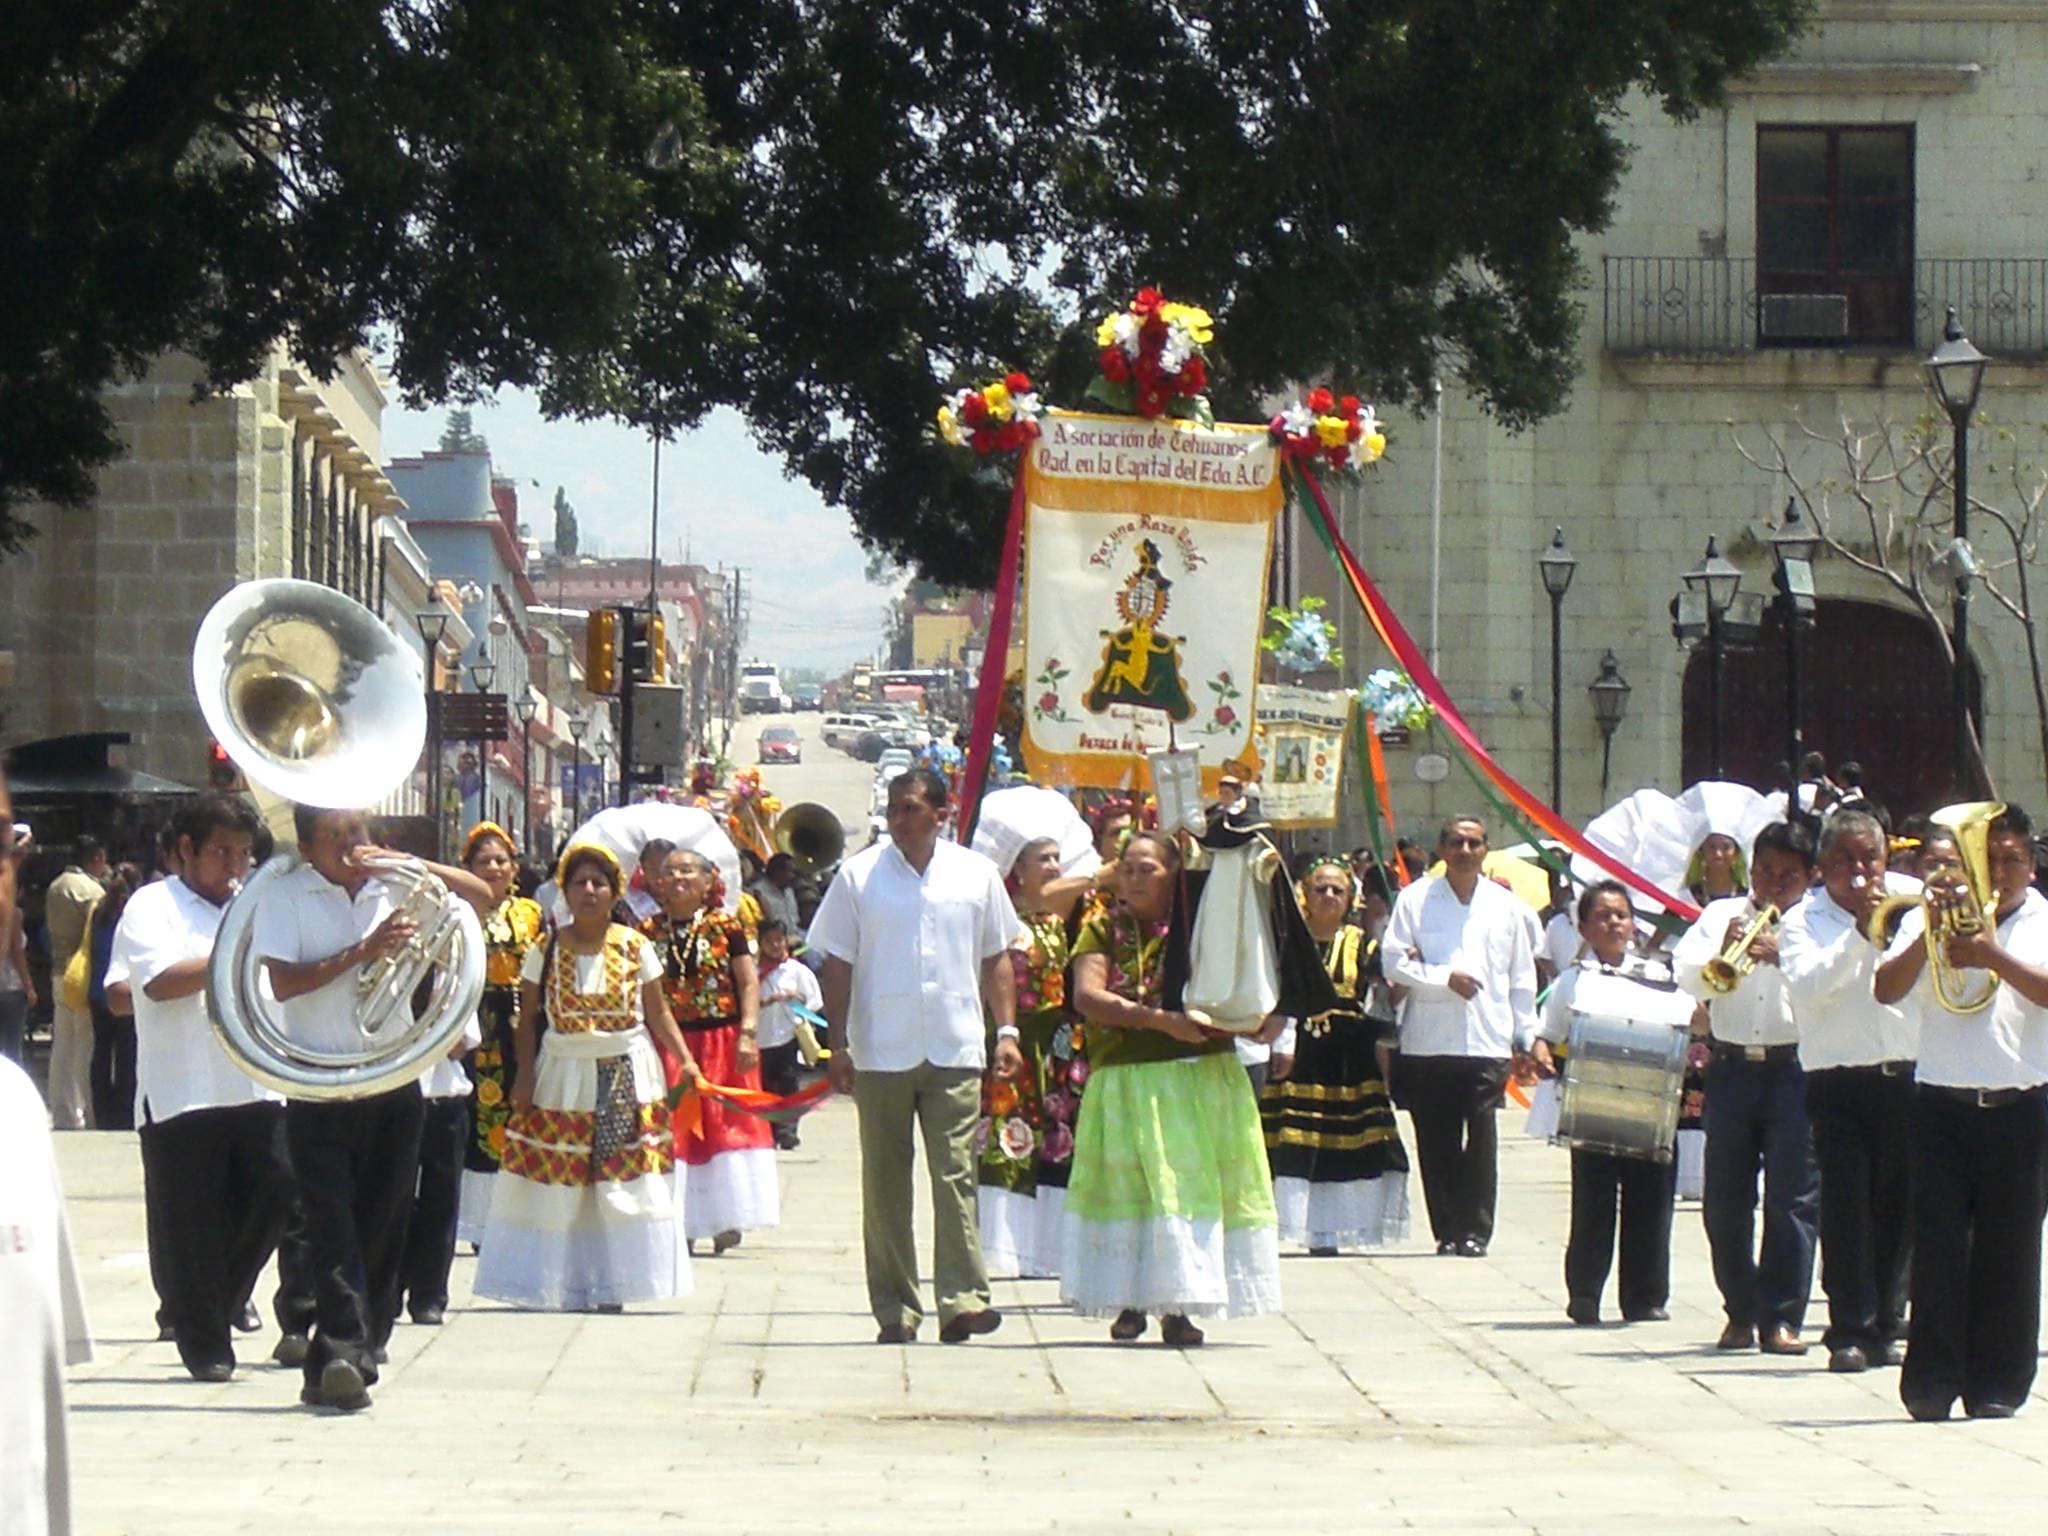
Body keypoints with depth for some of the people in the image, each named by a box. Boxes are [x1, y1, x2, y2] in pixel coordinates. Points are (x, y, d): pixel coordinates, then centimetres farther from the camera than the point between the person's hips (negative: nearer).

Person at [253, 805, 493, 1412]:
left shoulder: (394, 888, 8)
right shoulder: (286, 897, -1)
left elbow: (479, 893, 5)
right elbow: (283, 981, -11)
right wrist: (361, 952, -16)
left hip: (393, 1083, 4)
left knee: (382, 1230, 5)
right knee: (332, 1225, -13)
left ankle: (336, 1365, 12)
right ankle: (345, 1353, -21)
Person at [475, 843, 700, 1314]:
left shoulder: (635, 948, 1)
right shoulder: (545, 952, 1)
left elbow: (657, 1013, 5)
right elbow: (527, 1019, 3)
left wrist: (685, 1059, -6)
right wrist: (524, 1075, -8)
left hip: (628, 1077, 0)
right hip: (564, 1075, 0)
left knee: (623, 1185, -3)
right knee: (556, 1185, -3)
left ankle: (611, 1285, 3)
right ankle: (559, 1284, 3)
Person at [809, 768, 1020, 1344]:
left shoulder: (976, 874, 7)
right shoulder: (859, 875, 2)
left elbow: (995, 957, 14)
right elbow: (837, 966, 4)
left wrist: (1007, 1029, 4)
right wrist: (838, 1046, -1)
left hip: (955, 1052, 0)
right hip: (880, 1054, 0)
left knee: (955, 1176, -8)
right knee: (885, 1184, 4)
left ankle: (962, 1299, -11)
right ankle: (894, 1310, 8)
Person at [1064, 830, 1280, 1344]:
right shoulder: (1103, 931, 5)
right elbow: (1088, 998, -9)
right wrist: (1161, 1020, -17)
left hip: (1199, 1078, 0)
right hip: (1124, 1083, 0)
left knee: (1189, 1182, -5)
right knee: (1127, 1185, -2)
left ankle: (1177, 1308, -1)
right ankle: (1130, 1303, 4)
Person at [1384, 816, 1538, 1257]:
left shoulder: (1505, 906, 12)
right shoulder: (1415, 900, 6)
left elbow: (1522, 977, 15)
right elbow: (1394, 961, 0)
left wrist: (1526, 1037, 11)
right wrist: (1446, 978, -11)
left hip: (1488, 1041, 0)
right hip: (1428, 1042, 0)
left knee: (1481, 1138, -9)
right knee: (1436, 1142, 1)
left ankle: (1475, 1230, -6)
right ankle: (1447, 1231, 7)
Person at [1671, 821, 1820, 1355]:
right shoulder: (1721, 915, 13)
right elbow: (1687, 978, 0)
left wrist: (1782, 956, -25)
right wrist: (1720, 954, -18)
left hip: (1794, 1070, -3)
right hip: (1730, 1068, 3)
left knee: (1793, 1199, -7)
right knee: (1725, 1200, 5)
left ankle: (1782, 1317, -5)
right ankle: (1740, 1313, 18)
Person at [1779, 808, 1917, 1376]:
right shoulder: (1804, 921, 3)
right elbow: (1807, 986, -15)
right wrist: (1859, 933, -17)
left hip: (1902, 1076, 3)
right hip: (1838, 1079, -3)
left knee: (1897, 1206, 6)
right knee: (1846, 1206, -8)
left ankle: (1887, 1326, 16)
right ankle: (1850, 1331, -8)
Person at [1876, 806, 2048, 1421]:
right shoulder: (1933, 917, 7)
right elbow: (1887, 989, -4)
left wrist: (1996, 957, -23)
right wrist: (1931, 932, -17)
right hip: (1943, 1104, 0)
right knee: (1938, 1246, -3)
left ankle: (1996, 1386, 7)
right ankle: (1932, 1382, -2)